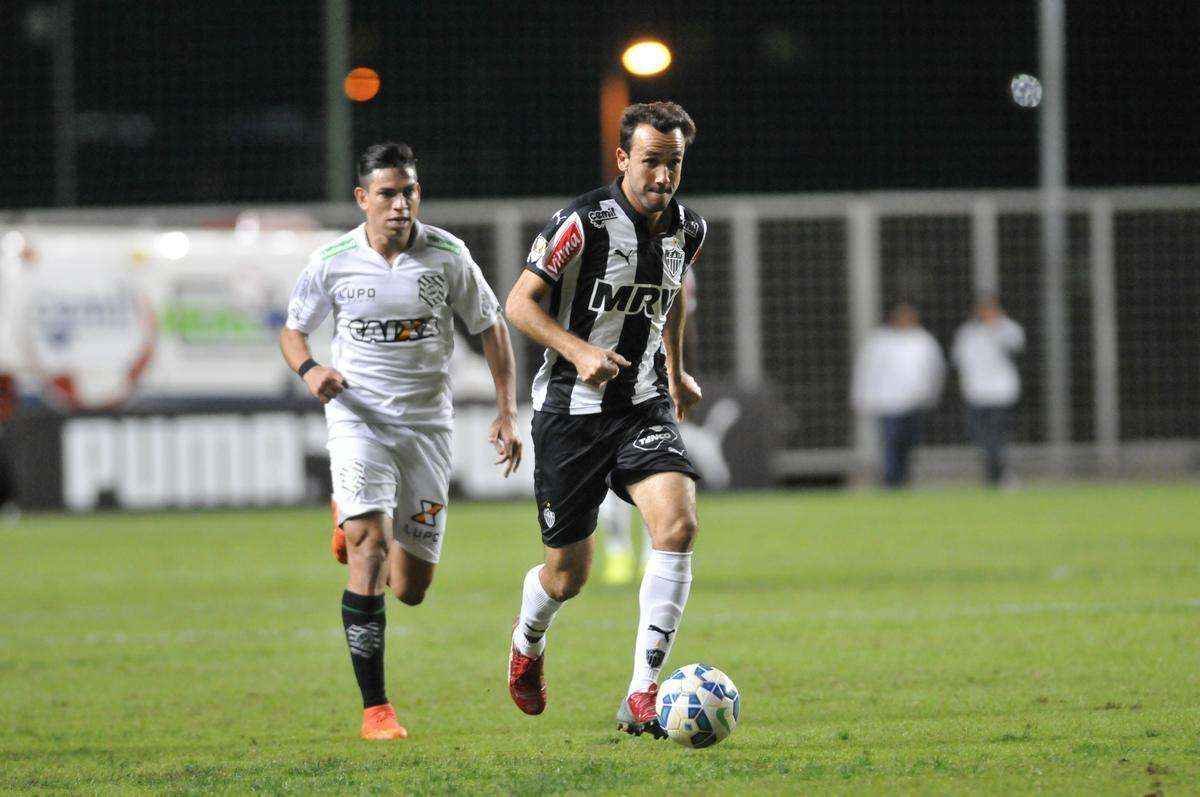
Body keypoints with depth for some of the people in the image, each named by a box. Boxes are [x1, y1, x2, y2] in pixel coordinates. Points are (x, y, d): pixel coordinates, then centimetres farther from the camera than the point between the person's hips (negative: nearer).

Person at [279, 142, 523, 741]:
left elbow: (491, 328, 7)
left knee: (412, 588, 5)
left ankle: (354, 523, 43)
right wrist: (309, 369, -14)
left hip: (427, 422, 2)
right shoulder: (332, 261, -5)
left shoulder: (447, 255, -4)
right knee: (370, 547, -22)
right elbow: (293, 331, 9)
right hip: (358, 417, -2)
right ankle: (374, 708, -17)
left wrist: (507, 412, -1)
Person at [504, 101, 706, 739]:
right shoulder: (584, 223, -16)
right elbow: (519, 304, -11)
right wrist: (580, 352, -24)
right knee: (567, 576, 4)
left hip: (644, 405, 4)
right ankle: (528, 643, 42)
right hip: (571, 407, -4)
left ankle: (642, 697, -19)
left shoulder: (687, 229, 2)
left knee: (677, 524, -22)